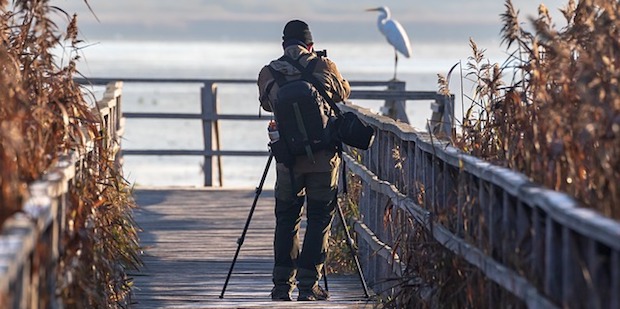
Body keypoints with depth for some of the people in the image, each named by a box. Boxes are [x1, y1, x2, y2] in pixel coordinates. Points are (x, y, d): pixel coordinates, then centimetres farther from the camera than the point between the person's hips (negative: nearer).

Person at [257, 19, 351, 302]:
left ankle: (282, 286, 12)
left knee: (286, 221, 13)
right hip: (324, 159, -1)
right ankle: (308, 285, 2)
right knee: (319, 221, 6)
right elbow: (343, 92, 18)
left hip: (288, 159, 1)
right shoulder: (324, 67, -2)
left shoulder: (268, 74, 0)